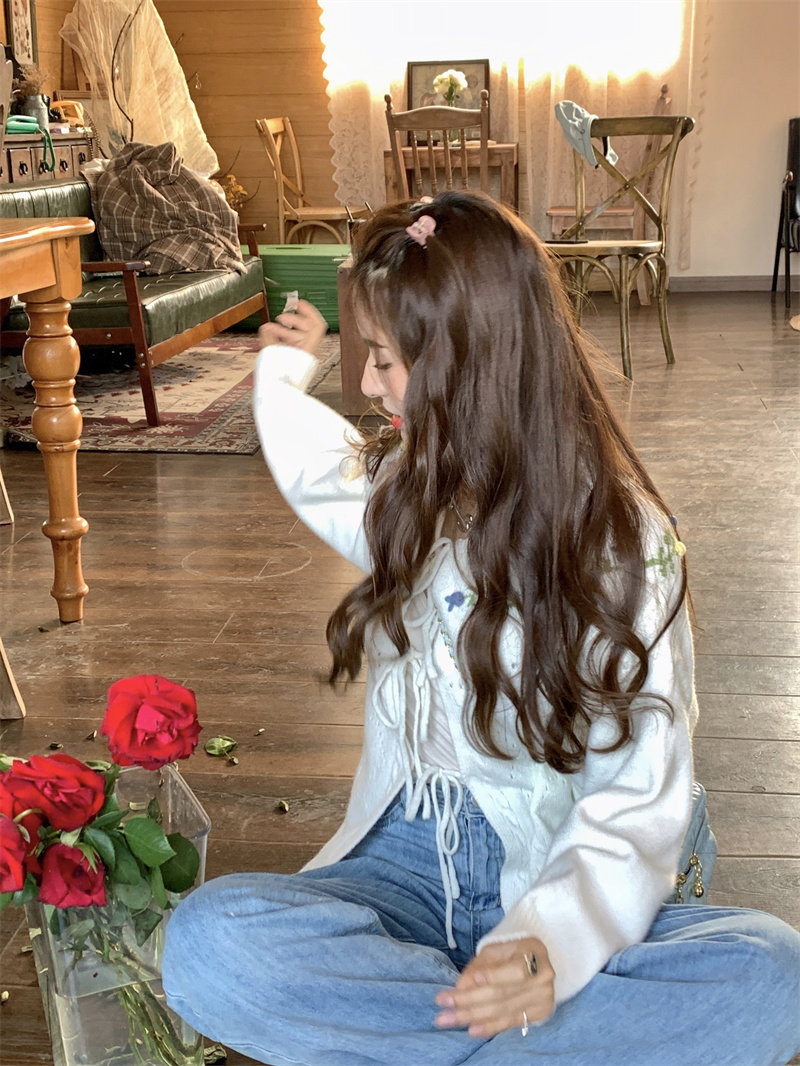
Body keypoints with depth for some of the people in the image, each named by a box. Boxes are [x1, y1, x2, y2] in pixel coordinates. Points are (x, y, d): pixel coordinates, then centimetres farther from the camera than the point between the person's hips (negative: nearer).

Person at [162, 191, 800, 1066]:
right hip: (408, 862, 4)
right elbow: (313, 469, 34)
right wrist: (284, 372, 46)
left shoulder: (623, 541, -8)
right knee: (205, 942, -30)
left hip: (548, 884, -3)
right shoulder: (404, 497, 7)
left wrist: (554, 936, -34)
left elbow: (640, 799, -16)